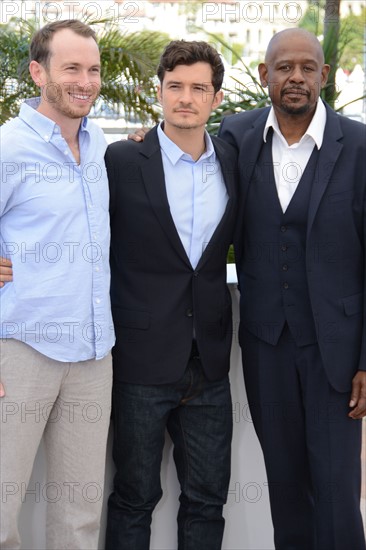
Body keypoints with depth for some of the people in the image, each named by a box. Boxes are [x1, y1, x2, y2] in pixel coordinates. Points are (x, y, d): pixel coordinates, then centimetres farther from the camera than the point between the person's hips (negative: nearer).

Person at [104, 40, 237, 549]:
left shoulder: (233, 160, 5)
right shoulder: (122, 160, -6)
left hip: (209, 363, 4)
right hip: (143, 360, -3)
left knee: (207, 497, 12)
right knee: (136, 496, 10)